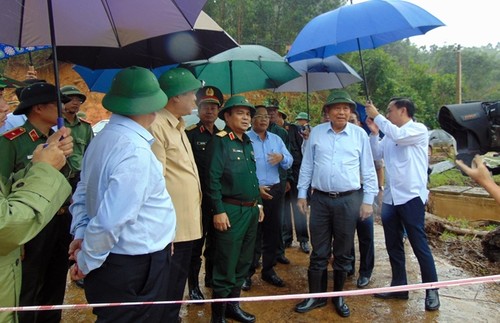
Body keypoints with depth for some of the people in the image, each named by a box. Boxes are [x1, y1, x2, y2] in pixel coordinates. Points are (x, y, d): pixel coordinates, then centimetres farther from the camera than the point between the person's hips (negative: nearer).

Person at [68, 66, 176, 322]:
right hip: (135, 268, -9)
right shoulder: (136, 151, -25)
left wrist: (81, 234, 4)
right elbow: (111, 221, -27)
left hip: (113, 261, 9)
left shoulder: (102, 139, 3)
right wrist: (86, 262, -13)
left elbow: (83, 194, 11)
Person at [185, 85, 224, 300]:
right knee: (196, 243, 6)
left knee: (215, 241, 17)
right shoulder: (190, 134, -8)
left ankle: (211, 277, 35)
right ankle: (193, 285, 20)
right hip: (198, 198, -5)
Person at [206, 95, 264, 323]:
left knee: (243, 263, 16)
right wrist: (218, 211, -20)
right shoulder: (220, 141, -10)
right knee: (226, 266, 1)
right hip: (231, 211, -8)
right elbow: (213, 178, -16)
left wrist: (259, 203, 18)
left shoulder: (247, 143, 15)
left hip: (251, 210, 8)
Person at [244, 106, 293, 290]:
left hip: (274, 191, 5)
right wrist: (255, 187, -19)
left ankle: (268, 270, 27)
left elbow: (289, 161, 6)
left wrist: (282, 158, -17)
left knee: (273, 232, 12)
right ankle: (247, 272, 17)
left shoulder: (276, 139, 12)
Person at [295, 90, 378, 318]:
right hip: (320, 199, 1)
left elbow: (368, 169, 3)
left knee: (343, 252, 11)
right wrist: (302, 194, 5)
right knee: (319, 252, 9)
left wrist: (368, 200, 0)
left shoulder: (359, 134, 1)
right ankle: (316, 296, 24)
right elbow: (307, 165, 8)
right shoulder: (316, 132, 4)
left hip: (348, 200, -1)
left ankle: (338, 297, 28)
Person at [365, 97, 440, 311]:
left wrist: (377, 116, -14)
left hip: (411, 196, -7)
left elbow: (399, 136, -22)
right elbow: (377, 154, 11)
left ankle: (431, 290, 14)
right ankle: (399, 286, 25)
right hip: (390, 197, 7)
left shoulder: (419, 130, -4)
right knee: (393, 245, 12)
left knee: (419, 245, -1)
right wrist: (374, 132, 0)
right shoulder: (389, 134, 16)